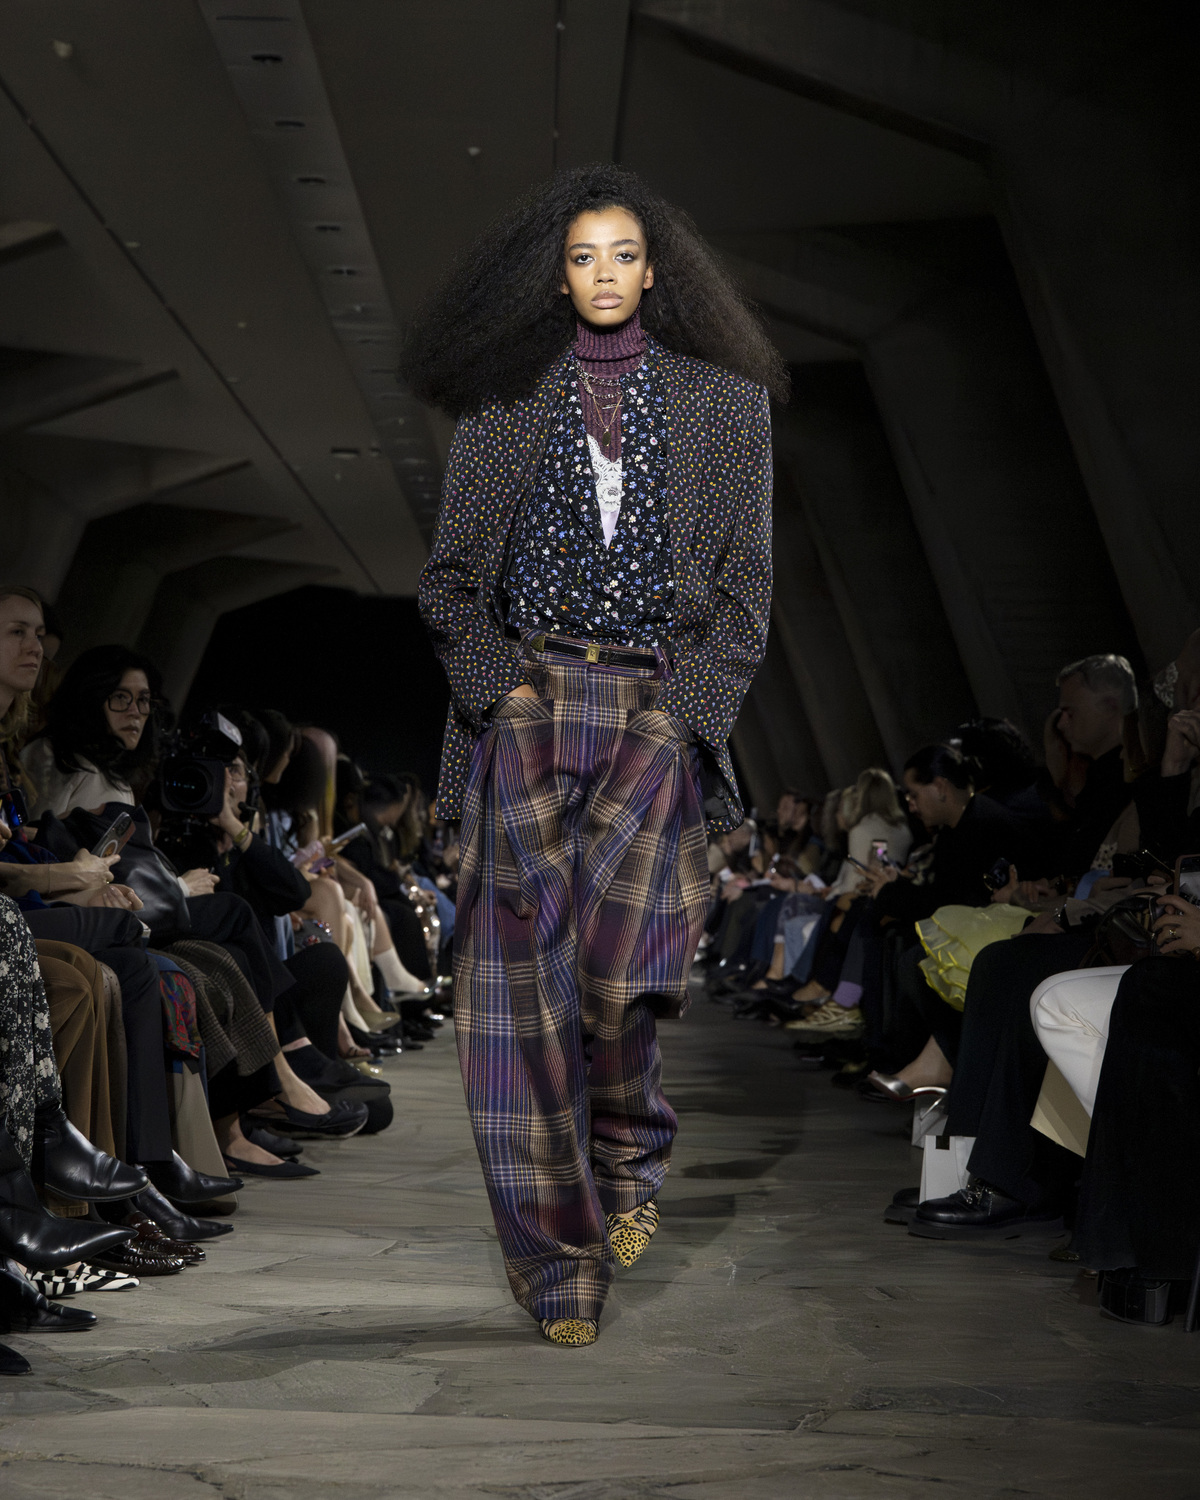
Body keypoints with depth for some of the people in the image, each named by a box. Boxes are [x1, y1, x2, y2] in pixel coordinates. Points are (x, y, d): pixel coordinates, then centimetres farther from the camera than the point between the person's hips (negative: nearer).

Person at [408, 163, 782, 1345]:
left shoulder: (720, 402, 10)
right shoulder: (504, 404, 11)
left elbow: (746, 584, 7)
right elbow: (450, 575, 10)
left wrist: (682, 711, -5)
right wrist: (501, 683, -6)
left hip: (656, 712, -1)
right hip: (527, 706, 1)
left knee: (619, 967, -13)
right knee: (525, 976, -6)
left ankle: (628, 1156, 20)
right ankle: (559, 1253, 3)